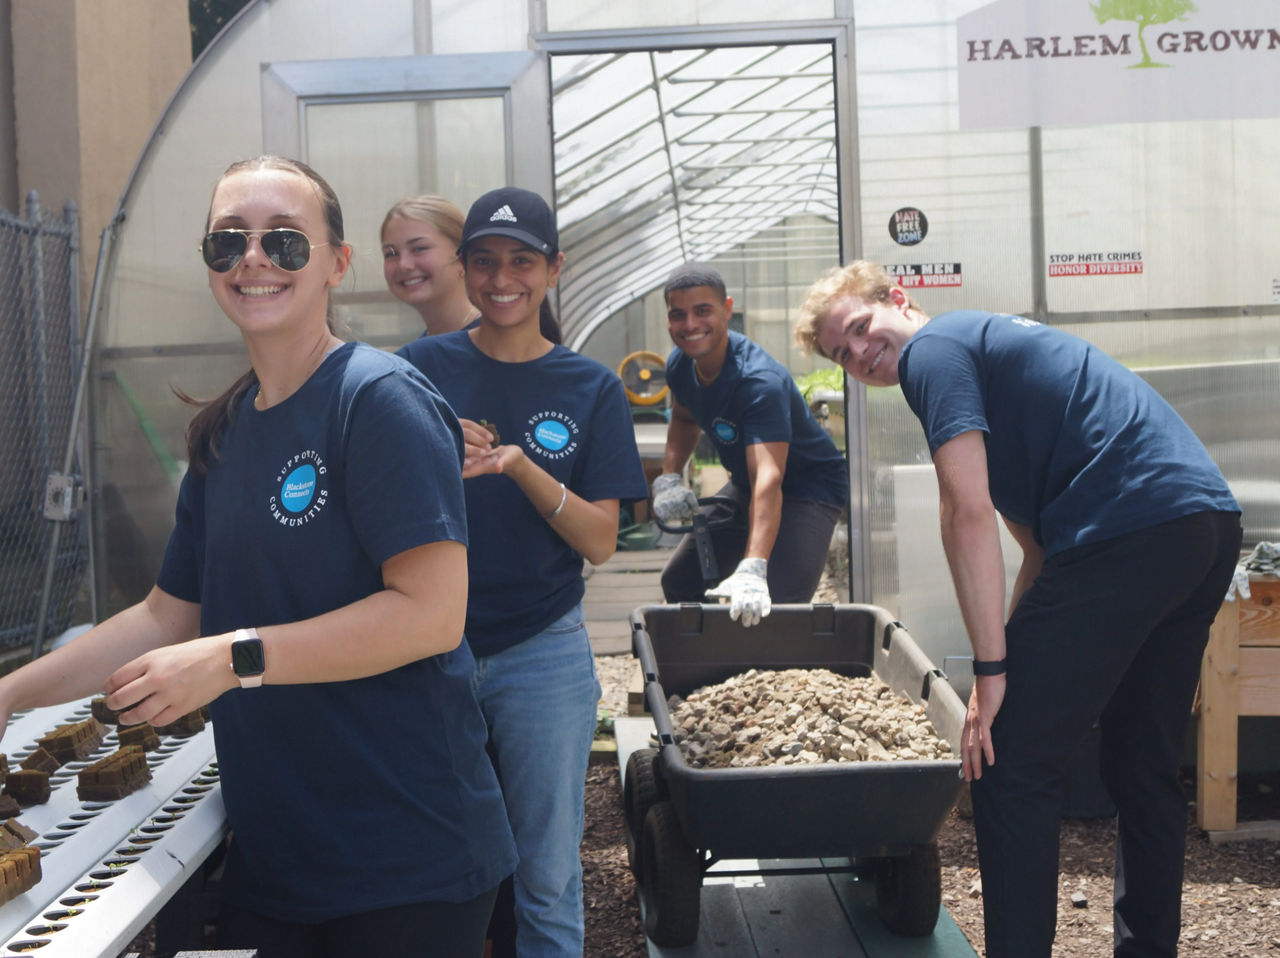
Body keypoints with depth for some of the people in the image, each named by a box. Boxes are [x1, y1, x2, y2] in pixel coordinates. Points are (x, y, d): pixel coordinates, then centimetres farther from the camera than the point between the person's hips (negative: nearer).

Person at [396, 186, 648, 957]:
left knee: (549, 876, 8)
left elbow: (600, 543, -6)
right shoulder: (423, 367, 0)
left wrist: (520, 467, -21)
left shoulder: (592, 389, 0)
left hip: (543, 654, 0)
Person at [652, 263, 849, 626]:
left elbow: (767, 479, -46)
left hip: (810, 489, -8)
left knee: (779, 609, -25)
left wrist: (752, 569, -59)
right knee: (678, 582, 9)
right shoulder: (680, 364, -10)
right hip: (743, 484, 8)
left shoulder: (761, 381, -35)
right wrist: (668, 478, -5)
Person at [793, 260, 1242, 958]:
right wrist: (1021, 652, 20)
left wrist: (992, 670, -10)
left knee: (1009, 766, -3)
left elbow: (968, 514, -12)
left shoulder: (933, 348, 0)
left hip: (1128, 532, -10)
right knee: (1143, 768, 21)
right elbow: (1037, 542, 26)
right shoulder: (992, 341, 28)